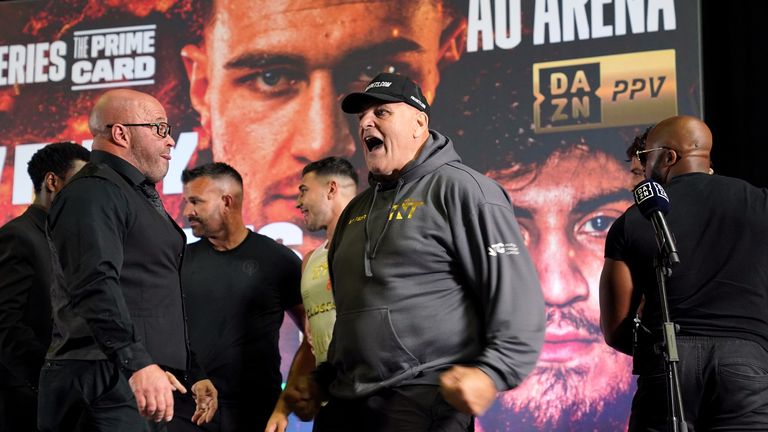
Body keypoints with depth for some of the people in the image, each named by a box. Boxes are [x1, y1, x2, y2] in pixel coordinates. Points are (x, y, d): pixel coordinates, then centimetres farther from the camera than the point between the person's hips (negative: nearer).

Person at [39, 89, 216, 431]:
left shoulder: (140, 195, 23)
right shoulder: (92, 193, -11)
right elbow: (96, 286, -25)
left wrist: (191, 373, 27)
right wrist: (138, 364, -34)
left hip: (148, 380, 10)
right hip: (105, 384, -10)